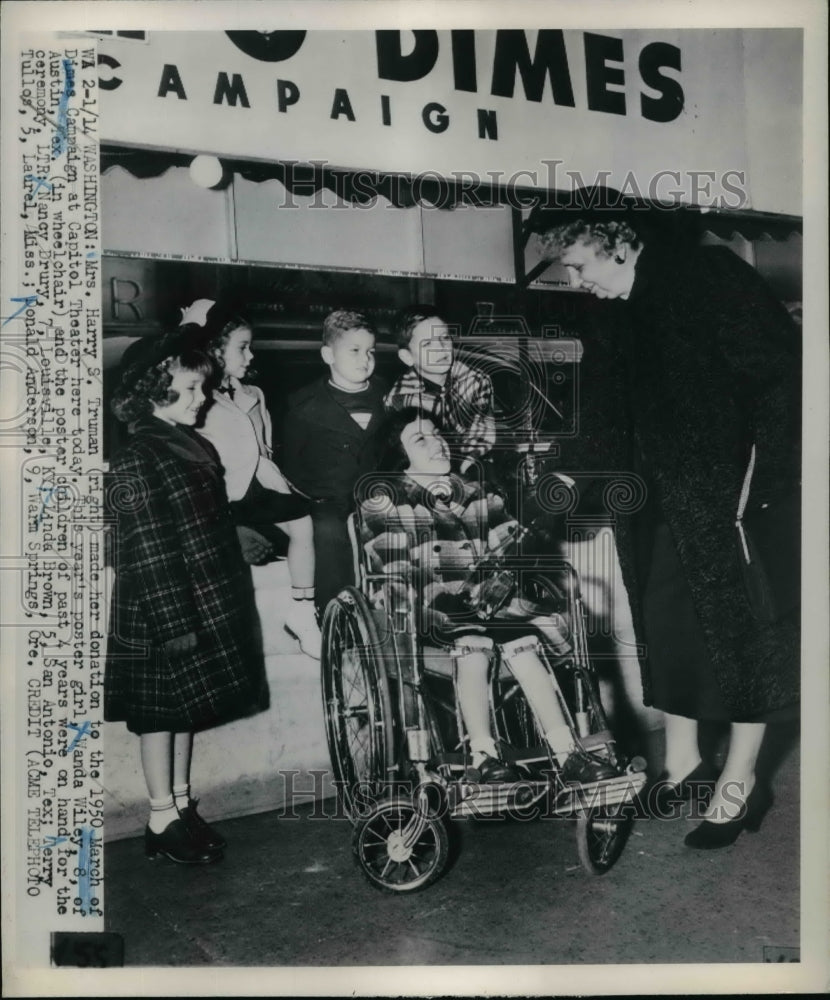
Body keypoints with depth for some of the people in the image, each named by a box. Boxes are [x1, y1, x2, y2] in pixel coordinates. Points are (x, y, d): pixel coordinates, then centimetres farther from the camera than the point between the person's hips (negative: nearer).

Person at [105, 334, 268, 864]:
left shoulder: (193, 444, 9)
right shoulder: (138, 462, -18)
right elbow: (148, 552, -20)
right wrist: (174, 622, -21)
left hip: (205, 603, 8)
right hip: (164, 612, -8)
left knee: (187, 707, 17)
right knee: (163, 710, 4)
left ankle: (182, 805, 31)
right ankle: (162, 821, 18)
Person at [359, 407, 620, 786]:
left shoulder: (477, 493, 21)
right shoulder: (385, 503, 4)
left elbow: (512, 548, 15)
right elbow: (393, 573, -6)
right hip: (429, 608, -4)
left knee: (522, 644, -24)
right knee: (472, 644, -33)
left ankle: (566, 753, -23)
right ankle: (483, 756, -28)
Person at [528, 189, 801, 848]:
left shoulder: (710, 276, -11)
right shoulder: (623, 314, 10)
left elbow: (782, 373, -15)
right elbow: (612, 424, 15)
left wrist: (766, 484, -18)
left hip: (734, 493, -7)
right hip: (668, 503, 7)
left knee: (745, 626, 1)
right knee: (666, 619, 9)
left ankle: (741, 781, 13)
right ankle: (683, 765, 24)